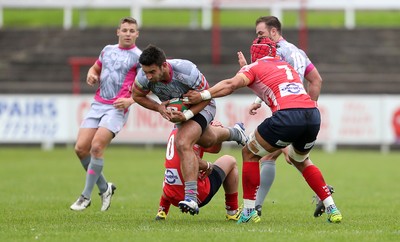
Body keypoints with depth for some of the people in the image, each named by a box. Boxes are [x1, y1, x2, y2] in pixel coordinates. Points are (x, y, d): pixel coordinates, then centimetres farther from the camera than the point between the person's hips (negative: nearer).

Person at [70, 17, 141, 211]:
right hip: (98, 105, 6)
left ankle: (86, 196, -11)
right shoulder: (108, 50, 16)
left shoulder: (138, 57, -1)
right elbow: (95, 68, 31)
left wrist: (130, 100, -20)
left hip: (117, 108, -6)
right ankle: (104, 188, 13)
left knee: (97, 146, -21)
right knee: (81, 148, -5)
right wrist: (91, 75, 6)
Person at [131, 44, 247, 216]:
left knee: (183, 144, -30)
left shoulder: (186, 71, -42)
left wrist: (187, 115, -39)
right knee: (208, 140, 32)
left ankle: (191, 198, -29)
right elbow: (137, 95, -8)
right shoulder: (144, 76, -30)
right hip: (176, 109, 7)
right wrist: (158, 107, -25)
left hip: (202, 107, -7)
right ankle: (235, 132, 68)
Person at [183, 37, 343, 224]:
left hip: (288, 115, -6)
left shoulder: (253, 68, 13)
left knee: (249, 153, 17)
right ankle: (331, 209, 24)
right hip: (313, 114, 6)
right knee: (300, 161, 32)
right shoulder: (286, 66, 31)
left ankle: (249, 211, 13)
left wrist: (203, 95, -6)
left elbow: (232, 84, -6)